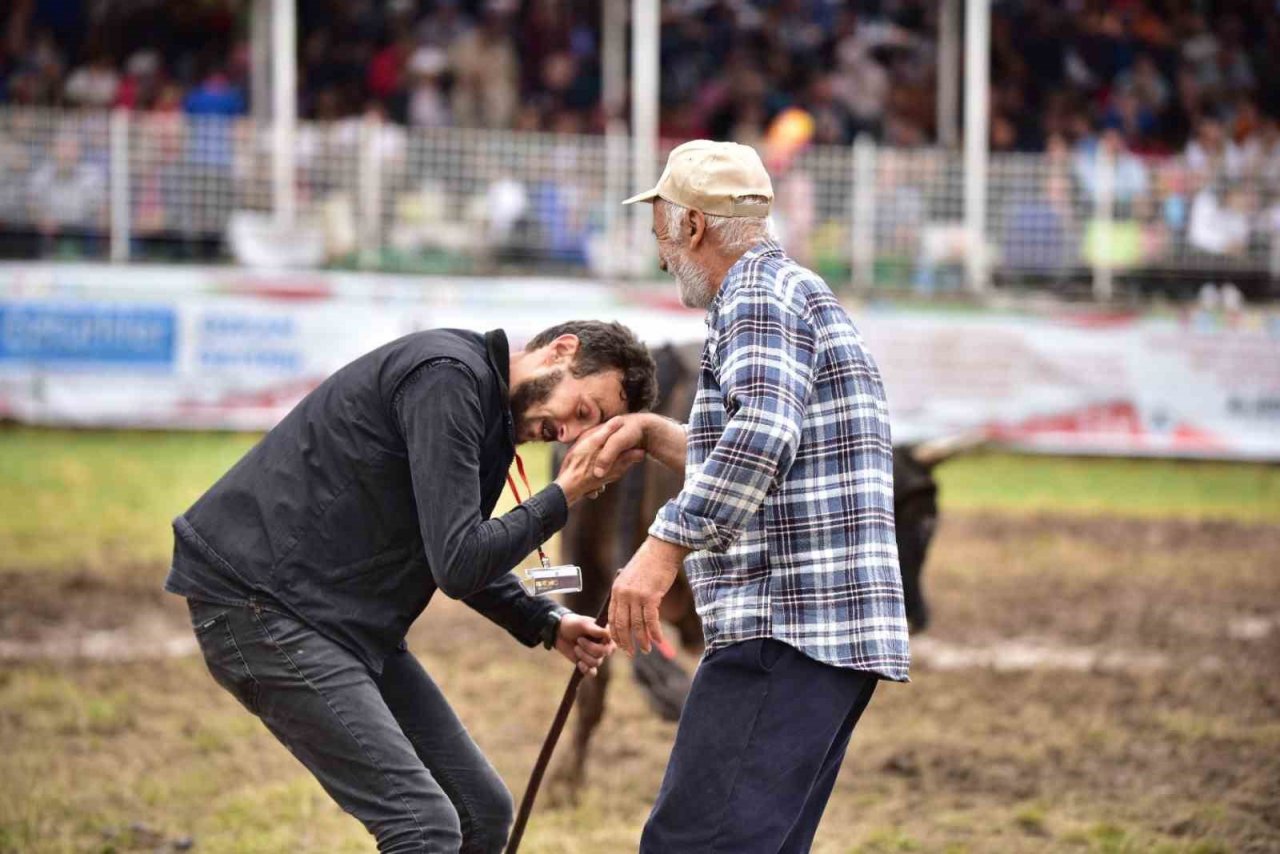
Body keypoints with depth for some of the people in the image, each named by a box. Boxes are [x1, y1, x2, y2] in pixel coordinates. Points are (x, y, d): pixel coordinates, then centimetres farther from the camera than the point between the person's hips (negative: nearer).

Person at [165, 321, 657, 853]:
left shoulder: (489, 405, 12)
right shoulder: (448, 376, -19)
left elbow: (460, 555, 26)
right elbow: (458, 564, -24)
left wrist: (547, 625, 12)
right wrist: (563, 495, -12)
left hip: (351, 622, 11)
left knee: (483, 811, 9)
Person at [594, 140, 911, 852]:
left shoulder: (760, 294, -7)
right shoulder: (804, 295, 27)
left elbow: (762, 434, -25)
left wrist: (663, 549, -30)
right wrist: (653, 435, 28)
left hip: (786, 631, -11)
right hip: (838, 633, 11)